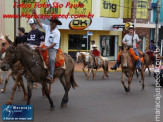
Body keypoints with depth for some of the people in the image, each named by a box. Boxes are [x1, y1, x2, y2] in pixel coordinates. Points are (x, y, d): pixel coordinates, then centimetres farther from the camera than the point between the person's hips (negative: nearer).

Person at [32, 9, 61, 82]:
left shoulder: (57, 32, -9)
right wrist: (35, 14, 7)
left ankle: (51, 76, -45)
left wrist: (46, 48, -24)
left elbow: (54, 44, -16)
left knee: (52, 59, -31)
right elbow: (39, 23, 15)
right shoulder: (47, 28, 9)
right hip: (46, 47, 8)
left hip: (53, 48, -8)